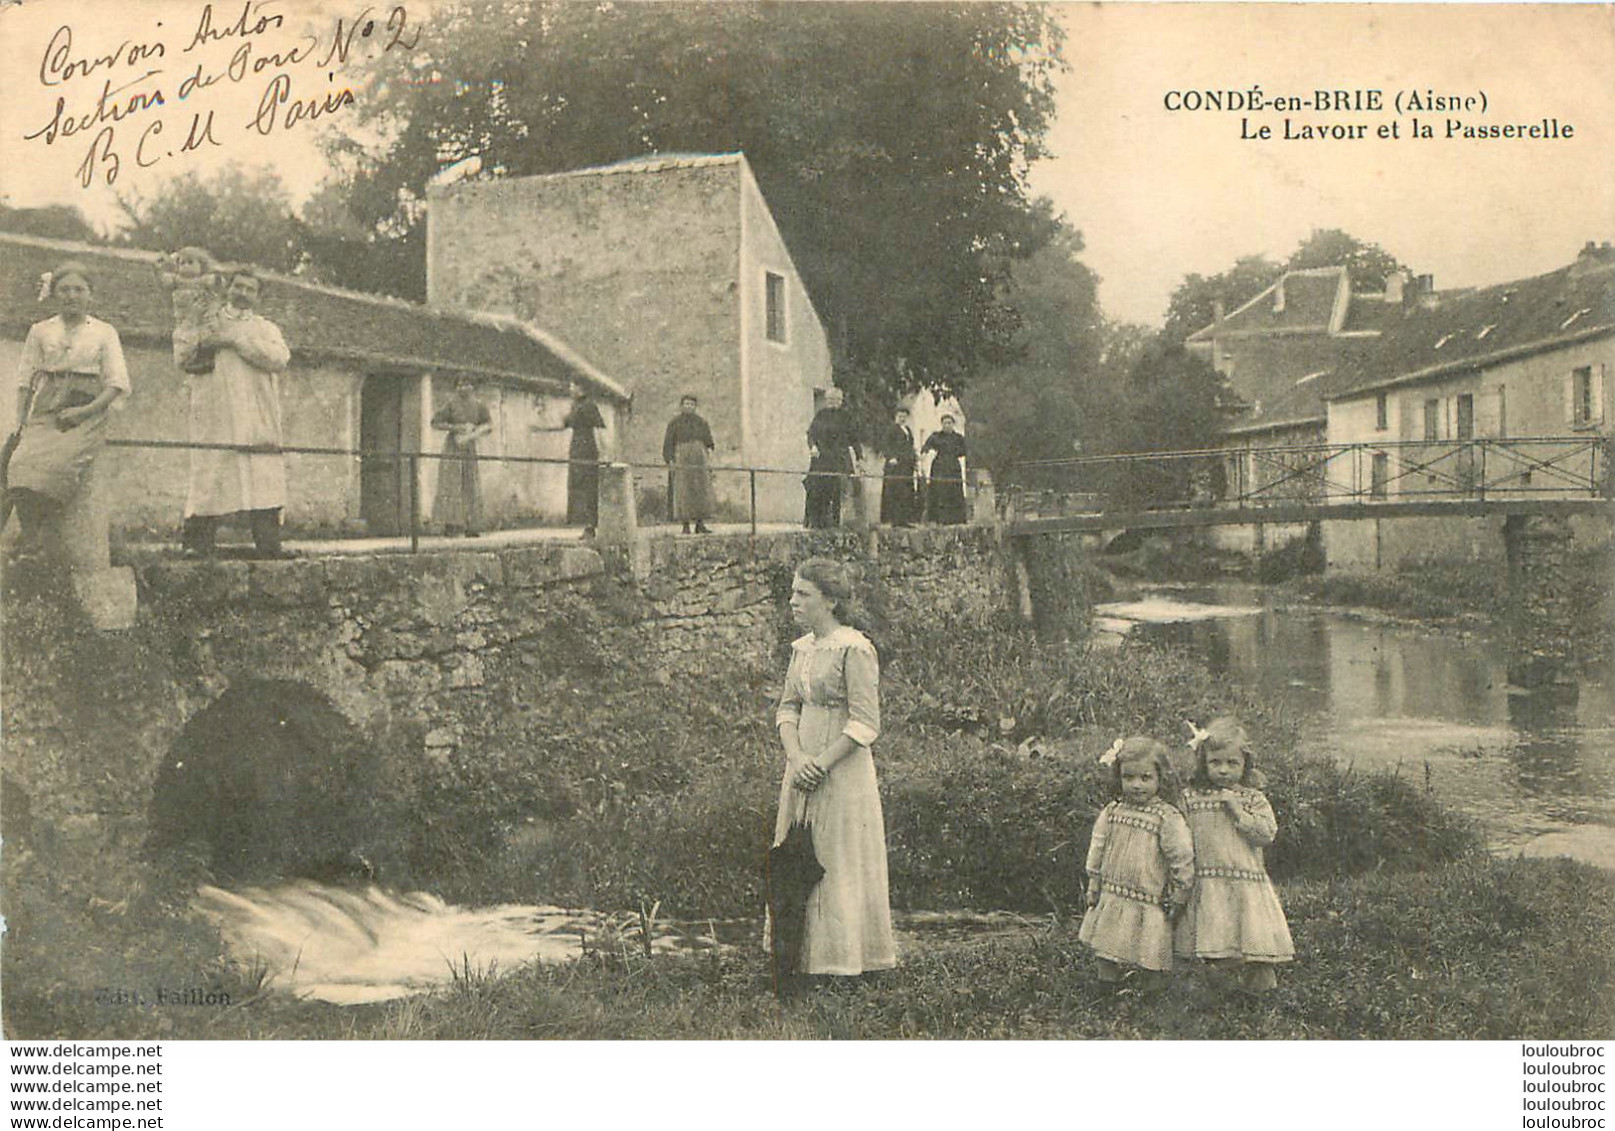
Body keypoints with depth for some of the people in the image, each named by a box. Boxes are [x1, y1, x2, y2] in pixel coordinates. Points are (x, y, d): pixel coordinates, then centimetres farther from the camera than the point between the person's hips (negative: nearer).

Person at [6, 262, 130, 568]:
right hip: (45, 415, 3)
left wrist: (85, 411, -9)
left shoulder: (104, 333, 8)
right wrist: (21, 422, 5)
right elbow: (25, 381, 15)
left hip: (87, 415, -3)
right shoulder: (40, 332, 15)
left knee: (59, 465, -26)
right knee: (21, 462, -21)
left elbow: (118, 384, 3)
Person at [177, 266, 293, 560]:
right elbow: (181, 357, 10)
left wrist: (237, 340, -5)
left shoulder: (266, 329, 21)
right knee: (209, 477, -9)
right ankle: (198, 543, -8)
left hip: (258, 421, 1)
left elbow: (280, 359, 1)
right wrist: (201, 343, -10)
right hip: (214, 420, -1)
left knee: (263, 480, -7)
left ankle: (269, 544, -8)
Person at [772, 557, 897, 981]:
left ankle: (842, 959, 11)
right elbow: (788, 708, 10)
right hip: (802, 768, 8)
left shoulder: (854, 649, -13)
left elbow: (865, 723, -16)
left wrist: (822, 763, -18)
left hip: (843, 770, -8)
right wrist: (796, 757, -7)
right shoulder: (801, 648, 11)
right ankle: (802, 954, 20)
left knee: (840, 864, 0)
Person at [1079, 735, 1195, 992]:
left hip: (1150, 905, -4)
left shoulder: (1168, 818, -12)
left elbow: (1182, 859, -8)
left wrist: (1178, 896, -5)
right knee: (1106, 960, 14)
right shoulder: (1111, 813, 2)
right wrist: (1094, 887, 11)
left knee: (1152, 960, 0)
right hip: (1111, 903, 5)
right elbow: (1097, 851, 11)